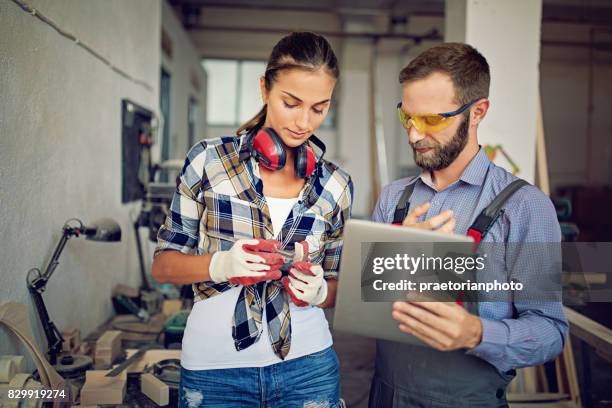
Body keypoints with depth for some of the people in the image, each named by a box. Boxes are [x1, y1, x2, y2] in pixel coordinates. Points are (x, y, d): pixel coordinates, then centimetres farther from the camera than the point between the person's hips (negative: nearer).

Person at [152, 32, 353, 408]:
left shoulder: (336, 185, 1)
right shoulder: (208, 160, -6)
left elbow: (336, 286, 9)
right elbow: (163, 264, -1)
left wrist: (318, 291, -13)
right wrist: (220, 264, -19)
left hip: (307, 365, 2)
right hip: (214, 367, -1)